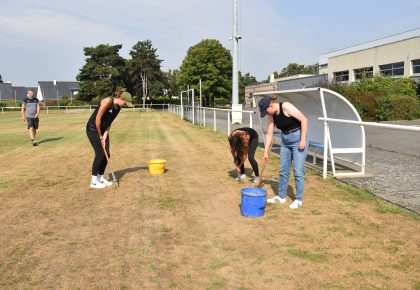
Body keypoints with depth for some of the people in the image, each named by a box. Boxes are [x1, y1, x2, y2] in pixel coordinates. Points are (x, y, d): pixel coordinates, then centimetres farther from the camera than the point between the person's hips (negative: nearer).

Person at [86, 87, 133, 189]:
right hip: (93, 129, -8)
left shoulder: (118, 107, 0)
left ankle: (101, 178, 17)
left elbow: (109, 122, 3)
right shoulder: (108, 101, -25)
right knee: (100, 154, -10)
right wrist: (100, 136, -14)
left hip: (103, 130, 8)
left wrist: (105, 136, -6)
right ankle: (93, 181, 0)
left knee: (106, 154, 3)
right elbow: (98, 118, -22)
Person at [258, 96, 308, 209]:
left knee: (298, 171, -3)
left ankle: (298, 200, 8)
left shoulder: (286, 107, -21)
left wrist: (303, 140, -20)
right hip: (285, 141, 7)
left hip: (298, 139, -7)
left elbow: (304, 120, -20)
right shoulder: (271, 115, 0)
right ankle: (281, 196, 24)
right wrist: (266, 152, 5)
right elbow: (269, 134, 6)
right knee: (283, 170, 12)